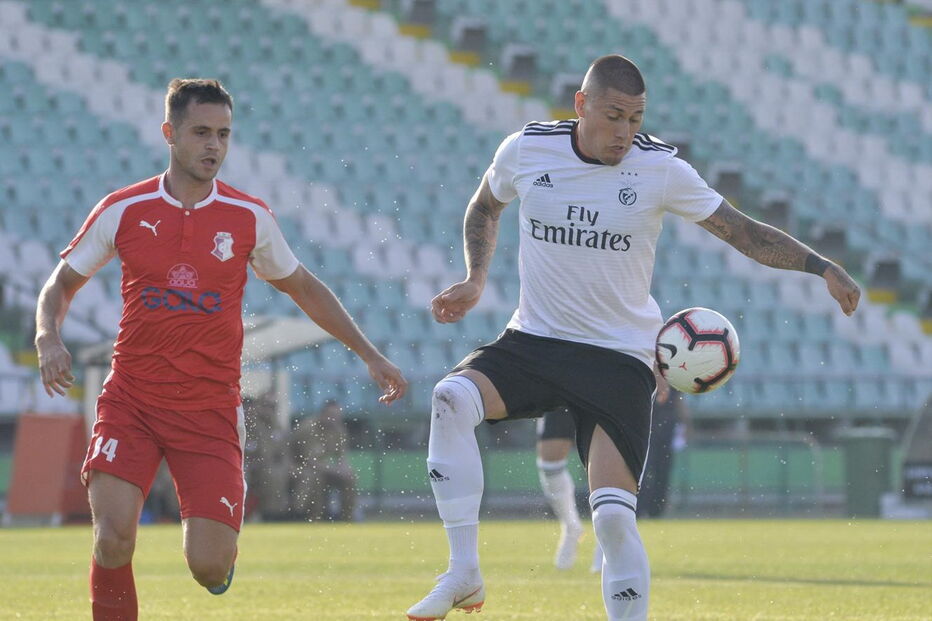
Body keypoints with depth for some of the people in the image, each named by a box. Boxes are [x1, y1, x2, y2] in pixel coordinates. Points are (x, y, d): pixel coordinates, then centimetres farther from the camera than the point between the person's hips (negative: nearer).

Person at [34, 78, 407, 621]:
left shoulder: (249, 217, 1)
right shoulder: (123, 210, 0)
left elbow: (303, 288, 16)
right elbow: (62, 284, 10)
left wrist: (370, 355, 13)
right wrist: (49, 340, -10)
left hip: (211, 407, 0)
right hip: (131, 400, 0)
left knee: (209, 568, -8)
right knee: (114, 536, -22)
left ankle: (218, 537, 30)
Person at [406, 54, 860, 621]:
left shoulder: (660, 168, -7)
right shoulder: (526, 150, -3)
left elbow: (743, 232, 0)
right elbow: (486, 206, 19)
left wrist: (822, 267, -11)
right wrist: (475, 281, 6)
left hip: (620, 358, -2)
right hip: (532, 341, 2)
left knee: (614, 516, -16)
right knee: (451, 398, -27)